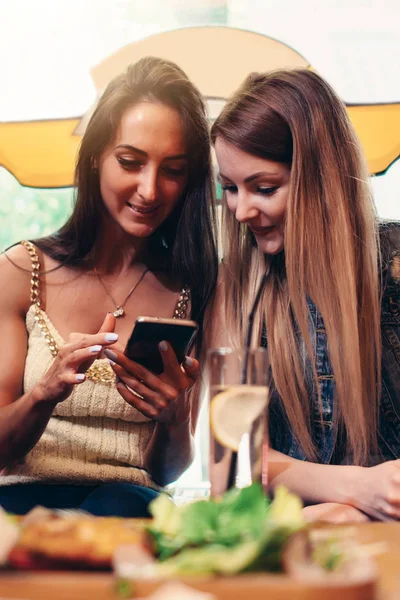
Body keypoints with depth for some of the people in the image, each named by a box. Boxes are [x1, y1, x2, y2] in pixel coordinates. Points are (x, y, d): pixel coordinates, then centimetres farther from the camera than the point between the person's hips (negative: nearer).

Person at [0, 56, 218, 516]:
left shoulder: (195, 290, 3)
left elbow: (170, 472, 7)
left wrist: (175, 416, -16)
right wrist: (46, 392, -20)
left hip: (128, 505, 1)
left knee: (118, 506, -35)